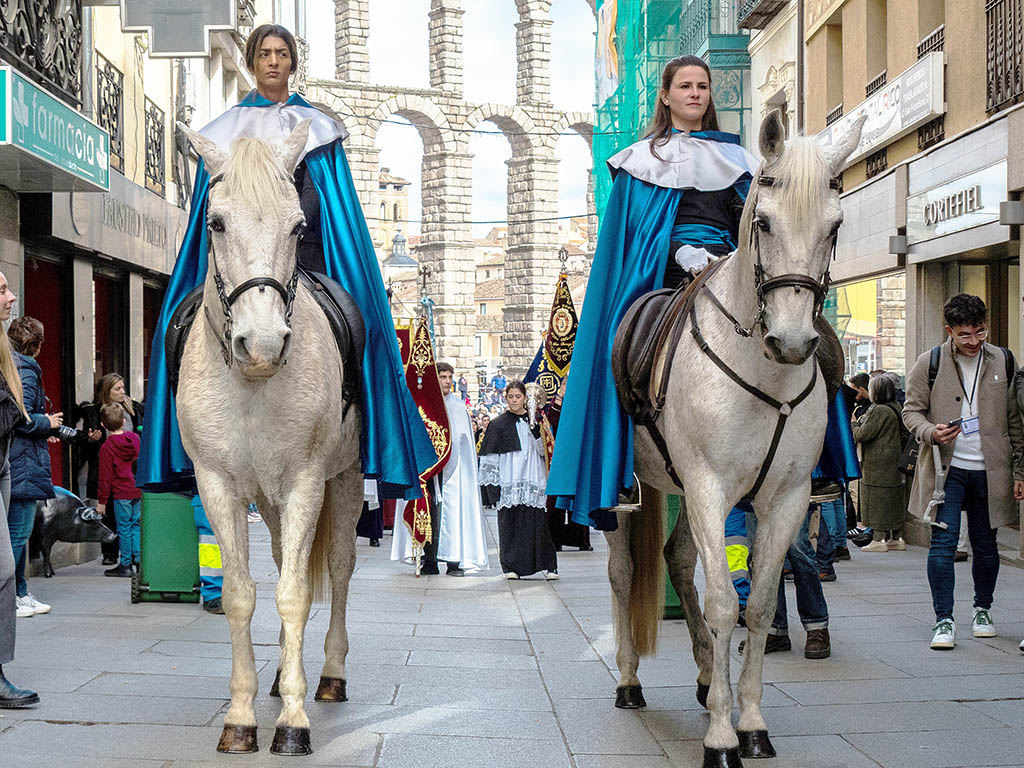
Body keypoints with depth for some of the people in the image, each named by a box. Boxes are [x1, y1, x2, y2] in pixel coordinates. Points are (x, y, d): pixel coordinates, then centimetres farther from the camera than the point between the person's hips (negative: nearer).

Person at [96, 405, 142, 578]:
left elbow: (105, 477, -9)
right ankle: (139, 560, 14)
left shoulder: (107, 447, -10)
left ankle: (126, 565, 6)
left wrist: (102, 501, -2)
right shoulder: (135, 438, 5)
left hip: (122, 494, -5)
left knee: (124, 529, 2)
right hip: (139, 491, 5)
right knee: (136, 526, 14)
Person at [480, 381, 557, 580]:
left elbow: (543, 451, 16)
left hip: (532, 481, 1)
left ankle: (547, 565, 1)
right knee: (510, 522, -3)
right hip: (508, 483, -1)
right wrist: (493, 488, -3)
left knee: (537, 522, -4)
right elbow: (489, 458, 3)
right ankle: (511, 566, 5)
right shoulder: (499, 424, 5)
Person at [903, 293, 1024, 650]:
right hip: (946, 469, -2)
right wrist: (930, 432, -19)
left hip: (989, 470, 2)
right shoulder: (929, 363, -3)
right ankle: (944, 620, -1)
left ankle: (982, 610, 31)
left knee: (985, 545, 11)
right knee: (943, 543, -8)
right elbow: (912, 410, 4)